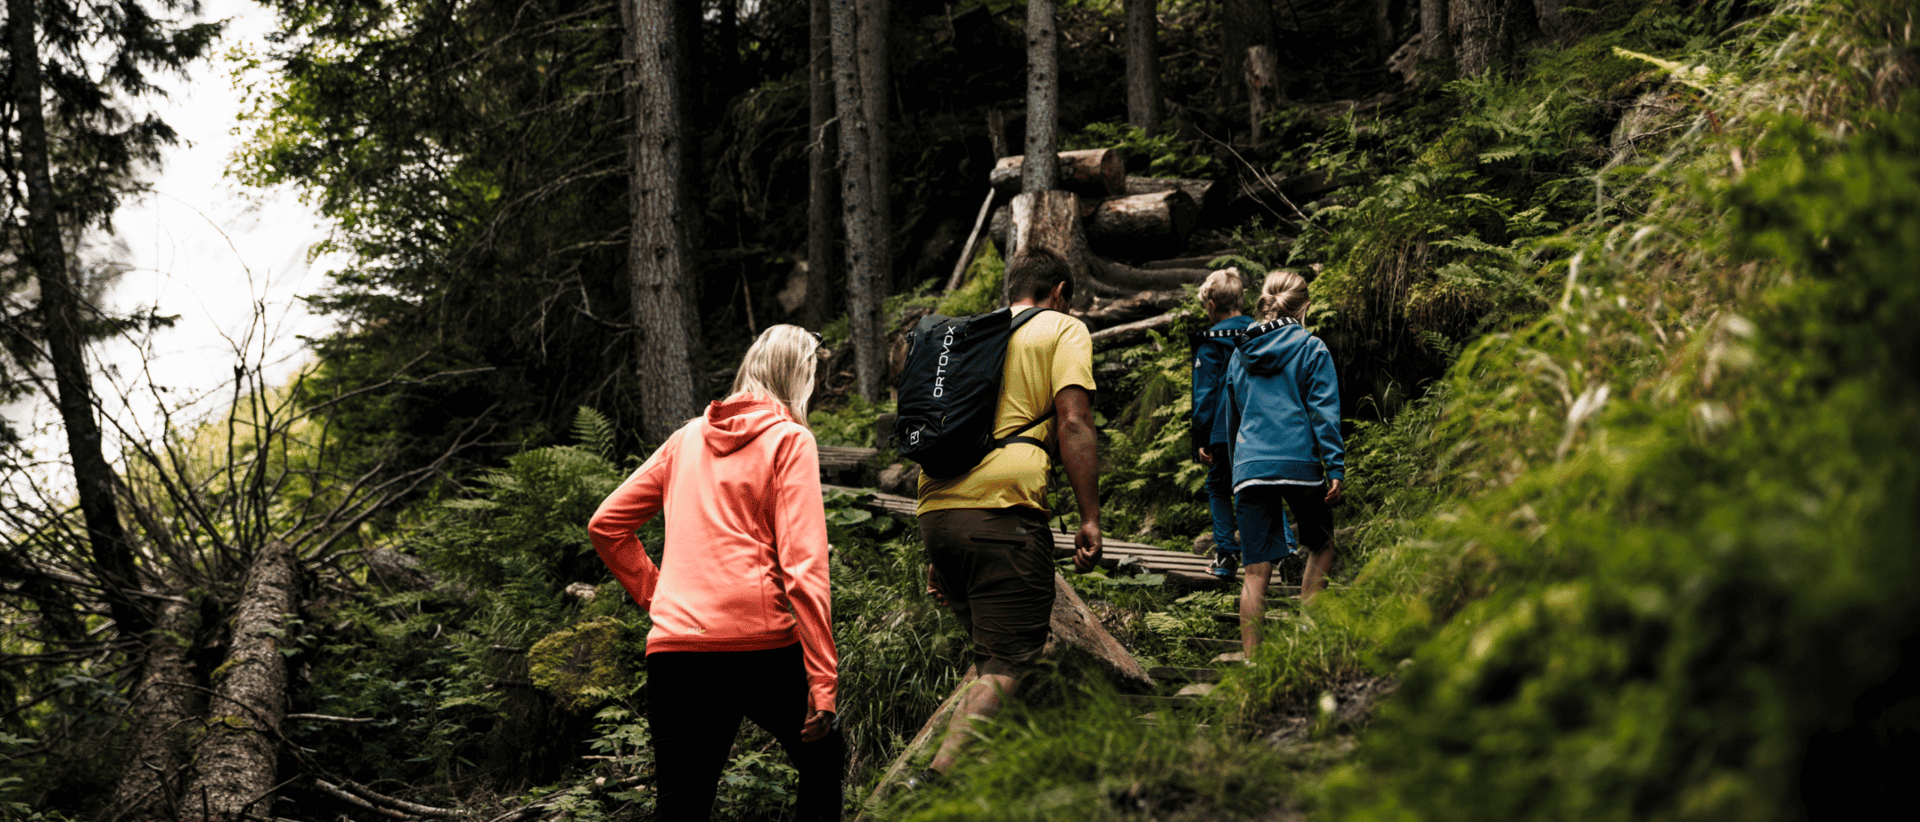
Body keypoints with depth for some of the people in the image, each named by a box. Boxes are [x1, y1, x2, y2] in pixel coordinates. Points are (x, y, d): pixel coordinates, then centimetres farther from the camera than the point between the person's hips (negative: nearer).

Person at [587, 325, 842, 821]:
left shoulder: (687, 438, 16)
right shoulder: (790, 440, 2)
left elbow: (605, 525, 17)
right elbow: (802, 565, -8)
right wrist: (823, 680, -11)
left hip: (675, 648, 4)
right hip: (761, 646, -4)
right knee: (824, 762, 21)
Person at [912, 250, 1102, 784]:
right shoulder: (1062, 329, 10)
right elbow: (1072, 422, -5)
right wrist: (1090, 516, -4)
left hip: (935, 508, 7)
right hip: (1002, 508, -7)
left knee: (993, 651, 21)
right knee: (1007, 666, -8)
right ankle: (936, 783, -22)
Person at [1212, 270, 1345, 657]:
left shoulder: (1240, 354, 15)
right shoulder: (1311, 349, 0)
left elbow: (1229, 417, 23)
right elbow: (1324, 411, -6)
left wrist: (1229, 459, 34)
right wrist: (1336, 466, -6)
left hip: (1250, 467, 4)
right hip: (1300, 464, -3)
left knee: (1256, 570, 2)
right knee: (1321, 546, 19)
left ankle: (1251, 658, -1)